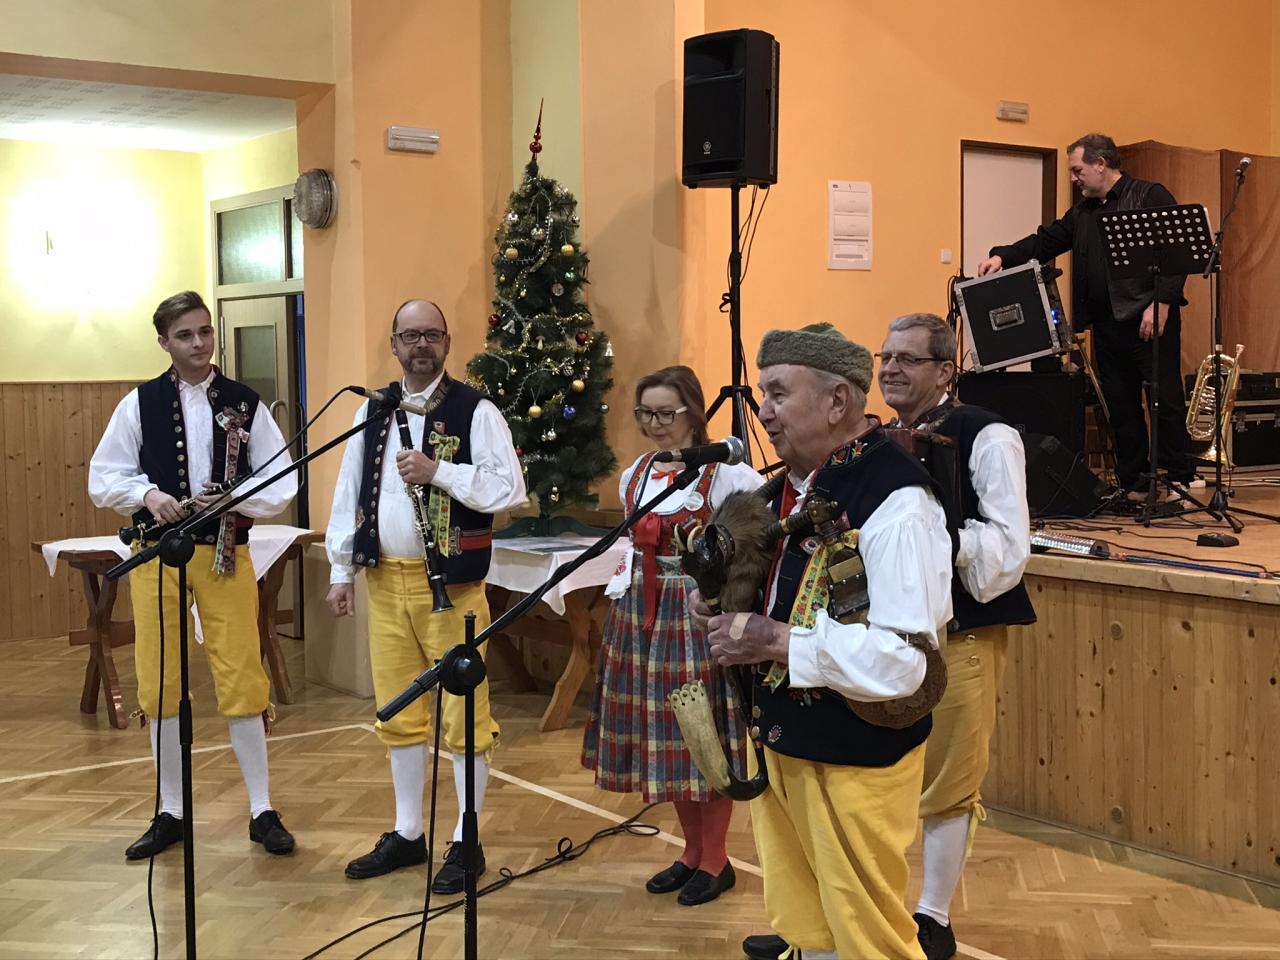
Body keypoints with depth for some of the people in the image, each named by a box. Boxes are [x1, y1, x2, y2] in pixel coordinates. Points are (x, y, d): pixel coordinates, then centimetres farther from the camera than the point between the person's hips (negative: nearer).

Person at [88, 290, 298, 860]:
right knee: (160, 685, 6)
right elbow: (103, 479, 5)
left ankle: (262, 811, 11)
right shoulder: (140, 403, 3)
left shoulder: (245, 405, 2)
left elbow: (283, 484, 1)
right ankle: (170, 812, 20)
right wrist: (148, 495, -14)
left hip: (226, 553, -1)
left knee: (242, 680, -1)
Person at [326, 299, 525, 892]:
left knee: (463, 711, -1)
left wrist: (438, 471, -21)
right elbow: (348, 493, 13)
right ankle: (406, 835, 27)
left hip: (451, 581, -5)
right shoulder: (373, 411, 11)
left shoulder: (475, 411, -6)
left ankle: (466, 842, 12)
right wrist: (341, 570, 9)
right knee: (398, 710, 14)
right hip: (385, 579, 5)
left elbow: (509, 489, -13)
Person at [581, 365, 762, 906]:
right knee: (662, 731, 11)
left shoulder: (723, 473, -10)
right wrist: (620, 588, 12)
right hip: (642, 611, 6)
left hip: (699, 612, -6)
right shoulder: (633, 476, 10)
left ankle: (715, 859, 16)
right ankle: (693, 849, 26)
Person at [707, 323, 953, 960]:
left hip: (855, 761, -8)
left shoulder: (896, 500, -22)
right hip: (779, 741, 8)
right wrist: (727, 607, 1)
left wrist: (775, 641, -24)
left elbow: (901, 661, -29)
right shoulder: (793, 483, 5)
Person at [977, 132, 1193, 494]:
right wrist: (1003, 256, 2)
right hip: (1106, 323, 7)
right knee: (1120, 406, 8)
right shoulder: (1082, 213, 19)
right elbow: (1045, 242, 18)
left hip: (1148, 318, -7)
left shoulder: (1150, 196, -3)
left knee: (1165, 398, -4)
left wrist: (1161, 304, -17)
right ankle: (1131, 484, 14)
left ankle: (1182, 481, 2)